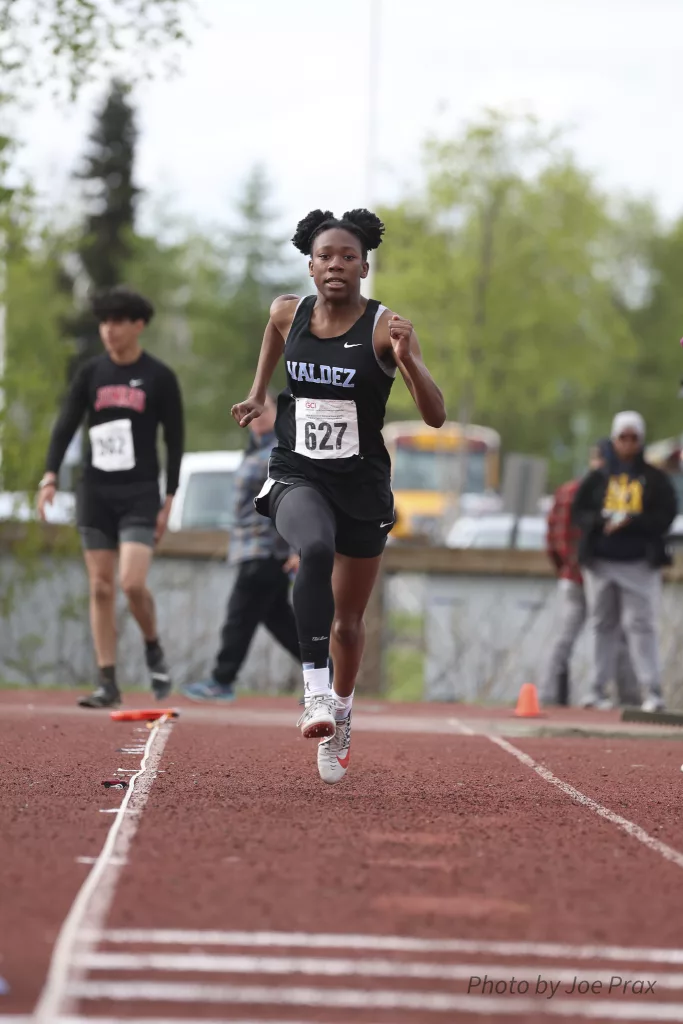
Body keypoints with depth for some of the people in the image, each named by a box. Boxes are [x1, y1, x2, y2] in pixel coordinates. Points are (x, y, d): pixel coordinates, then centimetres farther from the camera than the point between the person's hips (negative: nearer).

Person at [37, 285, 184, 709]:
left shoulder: (160, 378, 0)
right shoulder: (91, 373, 6)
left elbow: (175, 440, 2)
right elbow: (66, 425, 2)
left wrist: (169, 499, -2)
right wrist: (50, 477, -12)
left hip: (140, 494, -3)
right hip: (95, 492, 3)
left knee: (132, 582, -18)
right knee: (101, 588, 1)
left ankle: (154, 650, 11)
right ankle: (108, 684, 5)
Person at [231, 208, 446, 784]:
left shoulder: (385, 327, -11)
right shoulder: (289, 314, -1)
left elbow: (436, 416, -17)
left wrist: (406, 360, -33)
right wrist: (258, 395, 22)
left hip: (362, 483, 0)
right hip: (296, 477, 0)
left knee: (348, 622, 12)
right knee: (316, 549, -35)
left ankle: (340, 719, 39)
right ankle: (316, 690, -39)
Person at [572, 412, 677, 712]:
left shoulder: (655, 479, 4)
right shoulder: (598, 478, 10)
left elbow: (665, 516, -4)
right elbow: (579, 511, 7)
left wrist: (631, 523, -17)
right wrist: (601, 523, -13)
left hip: (639, 563, -3)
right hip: (600, 562, 3)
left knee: (641, 625, -9)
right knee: (602, 625, 8)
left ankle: (652, 691, -11)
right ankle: (597, 688, 14)